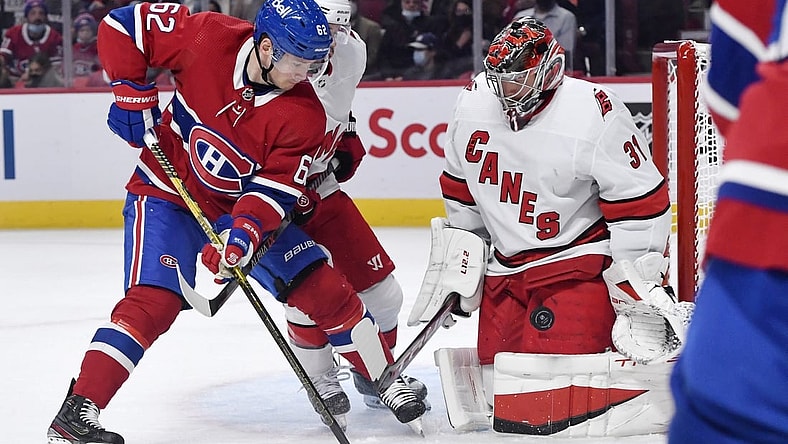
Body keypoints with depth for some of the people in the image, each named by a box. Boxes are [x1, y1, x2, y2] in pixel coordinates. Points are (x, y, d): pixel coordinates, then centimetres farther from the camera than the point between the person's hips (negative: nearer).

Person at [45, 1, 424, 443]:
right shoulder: (208, 37, -22)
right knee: (153, 302, -23)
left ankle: (389, 381, 17)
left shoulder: (304, 116, -18)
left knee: (324, 289, -3)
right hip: (167, 192, -3)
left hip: (245, 204, 3)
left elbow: (275, 189, -20)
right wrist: (133, 93, -18)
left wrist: (244, 232, -37)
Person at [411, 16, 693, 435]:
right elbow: (461, 189, 16)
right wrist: (458, 259, 16)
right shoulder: (472, 106, -1)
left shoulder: (593, 114, -21)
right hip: (506, 266, 7)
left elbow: (640, 201, -16)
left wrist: (639, 295, -15)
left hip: (578, 262, -7)